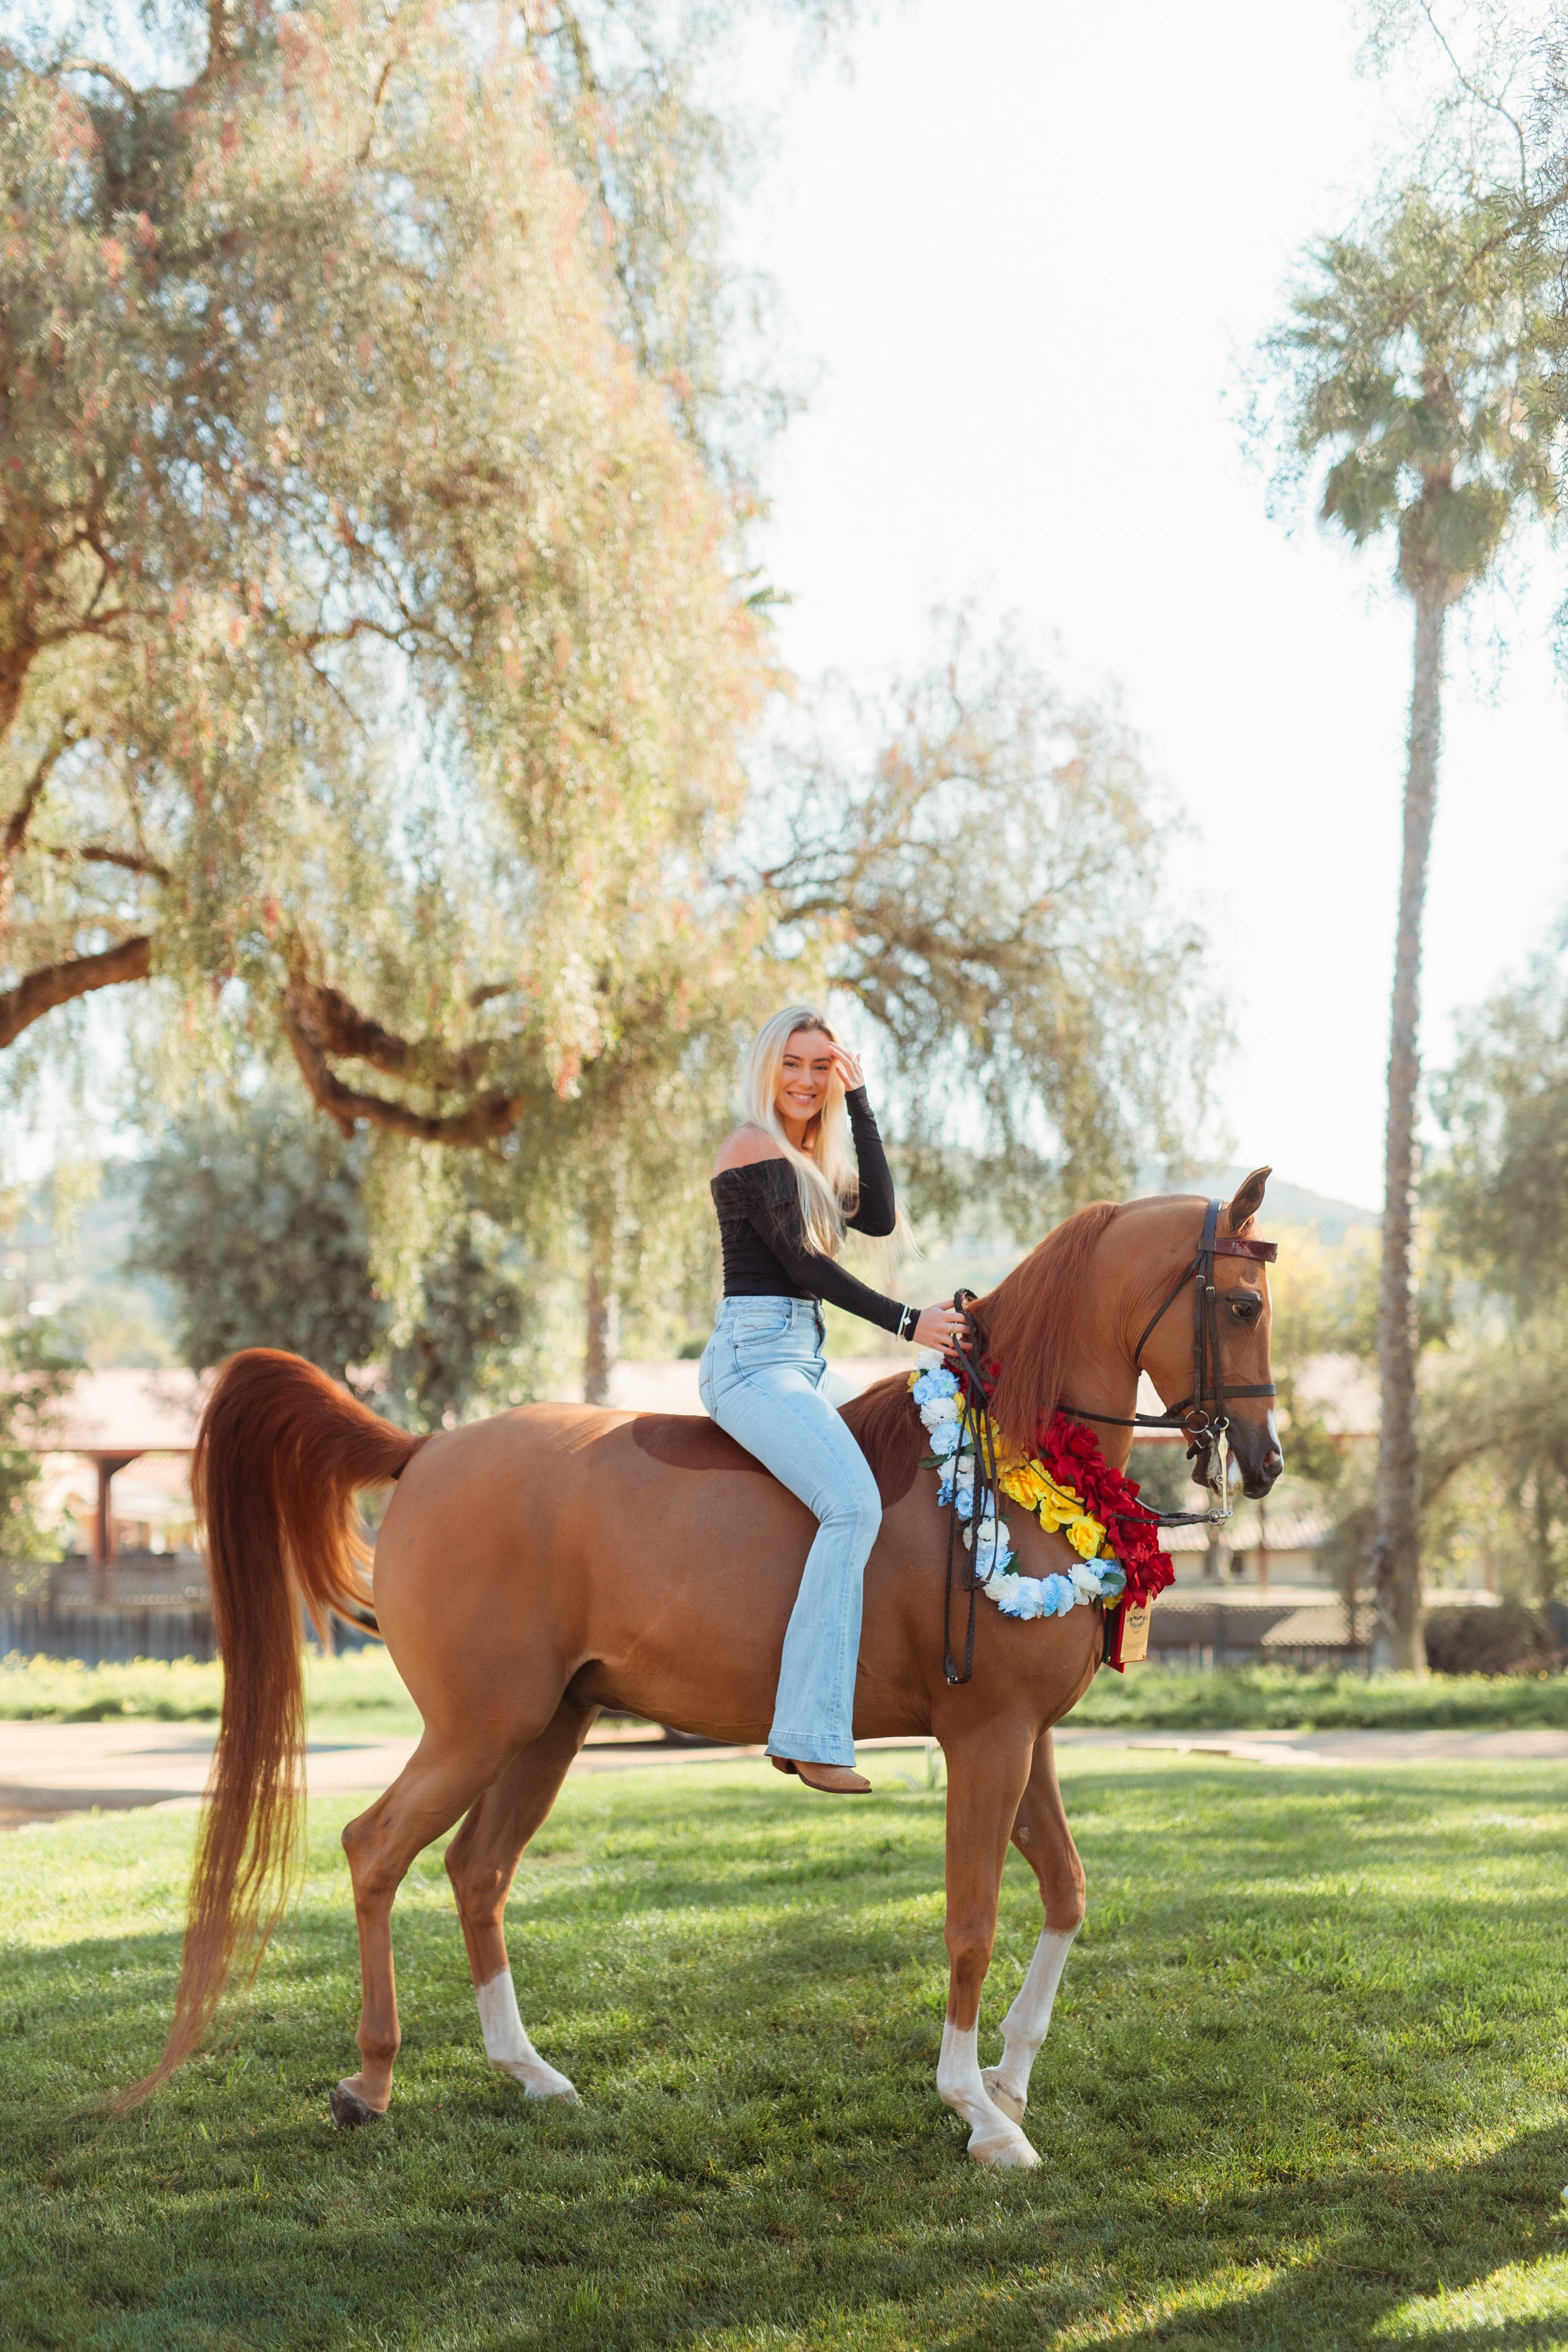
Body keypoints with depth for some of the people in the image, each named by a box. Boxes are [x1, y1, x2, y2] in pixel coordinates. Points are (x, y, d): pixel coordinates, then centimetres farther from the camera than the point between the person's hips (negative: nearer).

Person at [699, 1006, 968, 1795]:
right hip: (756, 1353, -10)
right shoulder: (756, 1149, -6)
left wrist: (859, 1102, 6)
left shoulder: (811, 1158, 22)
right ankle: (810, 1735, -33)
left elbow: (877, 1218, 5)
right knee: (853, 1502, -28)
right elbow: (805, 1264, -14)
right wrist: (905, 1322, -18)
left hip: (796, 1358, 10)